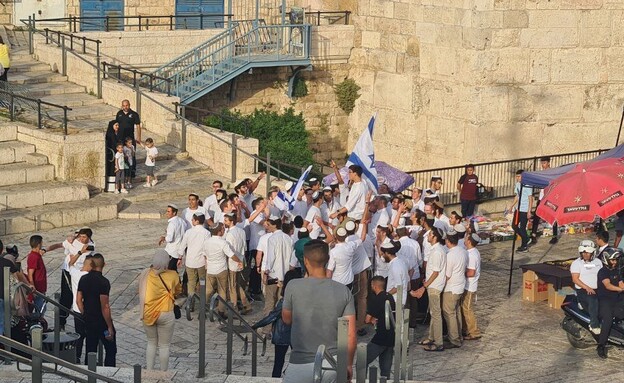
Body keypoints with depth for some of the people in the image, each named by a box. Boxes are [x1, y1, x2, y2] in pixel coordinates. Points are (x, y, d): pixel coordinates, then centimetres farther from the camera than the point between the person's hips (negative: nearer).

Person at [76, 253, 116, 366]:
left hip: (88, 321, 6)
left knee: (90, 350, 13)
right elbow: (104, 307, -21)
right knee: (111, 350, 6)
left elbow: (78, 300, 7)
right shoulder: (103, 282, -19)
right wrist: (110, 327, -15)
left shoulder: (83, 279, 0)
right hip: (102, 322, -6)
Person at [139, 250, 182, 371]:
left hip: (148, 314, 3)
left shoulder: (145, 274, -8)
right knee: (164, 346, 10)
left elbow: (141, 294, 1)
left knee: (151, 343, 20)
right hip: (165, 315, -2)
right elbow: (177, 291, 4)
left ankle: (149, 371, 21)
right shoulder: (172, 276, -13)